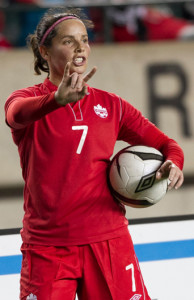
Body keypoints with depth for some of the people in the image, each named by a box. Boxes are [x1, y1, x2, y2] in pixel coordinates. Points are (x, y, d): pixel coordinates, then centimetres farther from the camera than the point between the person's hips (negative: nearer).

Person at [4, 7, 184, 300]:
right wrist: (58, 99, -46)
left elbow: (165, 143, 14)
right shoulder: (27, 99, 0)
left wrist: (173, 165, -11)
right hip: (47, 248, -3)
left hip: (108, 242, 3)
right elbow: (18, 113, -24)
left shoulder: (110, 105, 12)